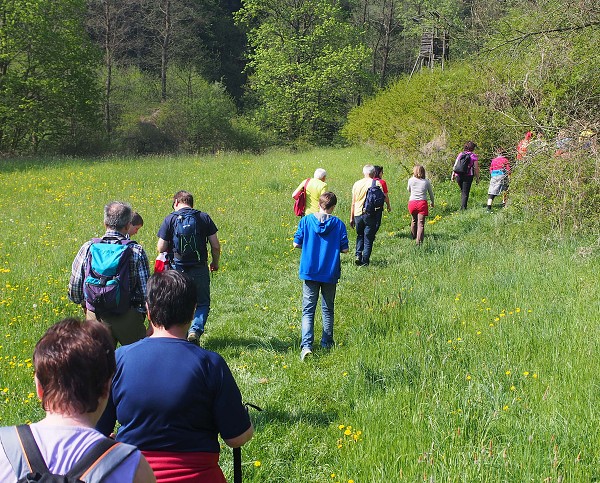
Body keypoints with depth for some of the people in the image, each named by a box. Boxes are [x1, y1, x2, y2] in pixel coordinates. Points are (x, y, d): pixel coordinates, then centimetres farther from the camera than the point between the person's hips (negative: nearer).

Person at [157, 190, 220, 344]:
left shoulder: (170, 219, -2)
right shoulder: (204, 217, 0)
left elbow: (161, 249, -3)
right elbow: (216, 246, 1)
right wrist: (215, 263, 18)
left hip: (178, 269, 0)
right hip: (199, 269, 0)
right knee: (203, 303, 11)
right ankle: (195, 330, -11)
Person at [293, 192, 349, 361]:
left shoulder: (306, 220, -5)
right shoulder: (338, 224, -6)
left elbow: (296, 244, -3)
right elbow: (344, 249, -5)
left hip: (310, 272, -1)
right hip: (330, 273, 1)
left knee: (308, 310, 1)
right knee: (328, 310, 17)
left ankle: (306, 345, -16)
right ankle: (327, 343, 25)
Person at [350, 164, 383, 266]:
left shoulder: (356, 184, 5)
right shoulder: (376, 183, -6)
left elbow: (353, 203, 8)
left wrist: (352, 218, 14)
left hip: (358, 214, 3)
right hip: (371, 215, -3)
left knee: (360, 235, 22)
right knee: (368, 239, 5)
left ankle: (358, 255, 5)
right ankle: (365, 261, 5)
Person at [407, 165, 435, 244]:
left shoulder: (411, 180, 4)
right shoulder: (426, 182, 5)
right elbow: (431, 193, 17)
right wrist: (432, 202, 35)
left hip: (412, 202, 2)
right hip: (422, 202, -2)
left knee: (414, 220, 25)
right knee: (421, 223, -7)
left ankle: (414, 236, 40)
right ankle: (419, 241, -17)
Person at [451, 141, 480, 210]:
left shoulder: (460, 154, 8)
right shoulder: (474, 156, -1)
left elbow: (455, 165, 7)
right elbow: (476, 168, -3)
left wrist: (453, 174, 11)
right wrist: (477, 178, 3)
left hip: (459, 175, 4)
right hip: (468, 176, -4)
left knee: (462, 191, 21)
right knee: (465, 192, 2)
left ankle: (462, 206, 19)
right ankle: (463, 207, -4)